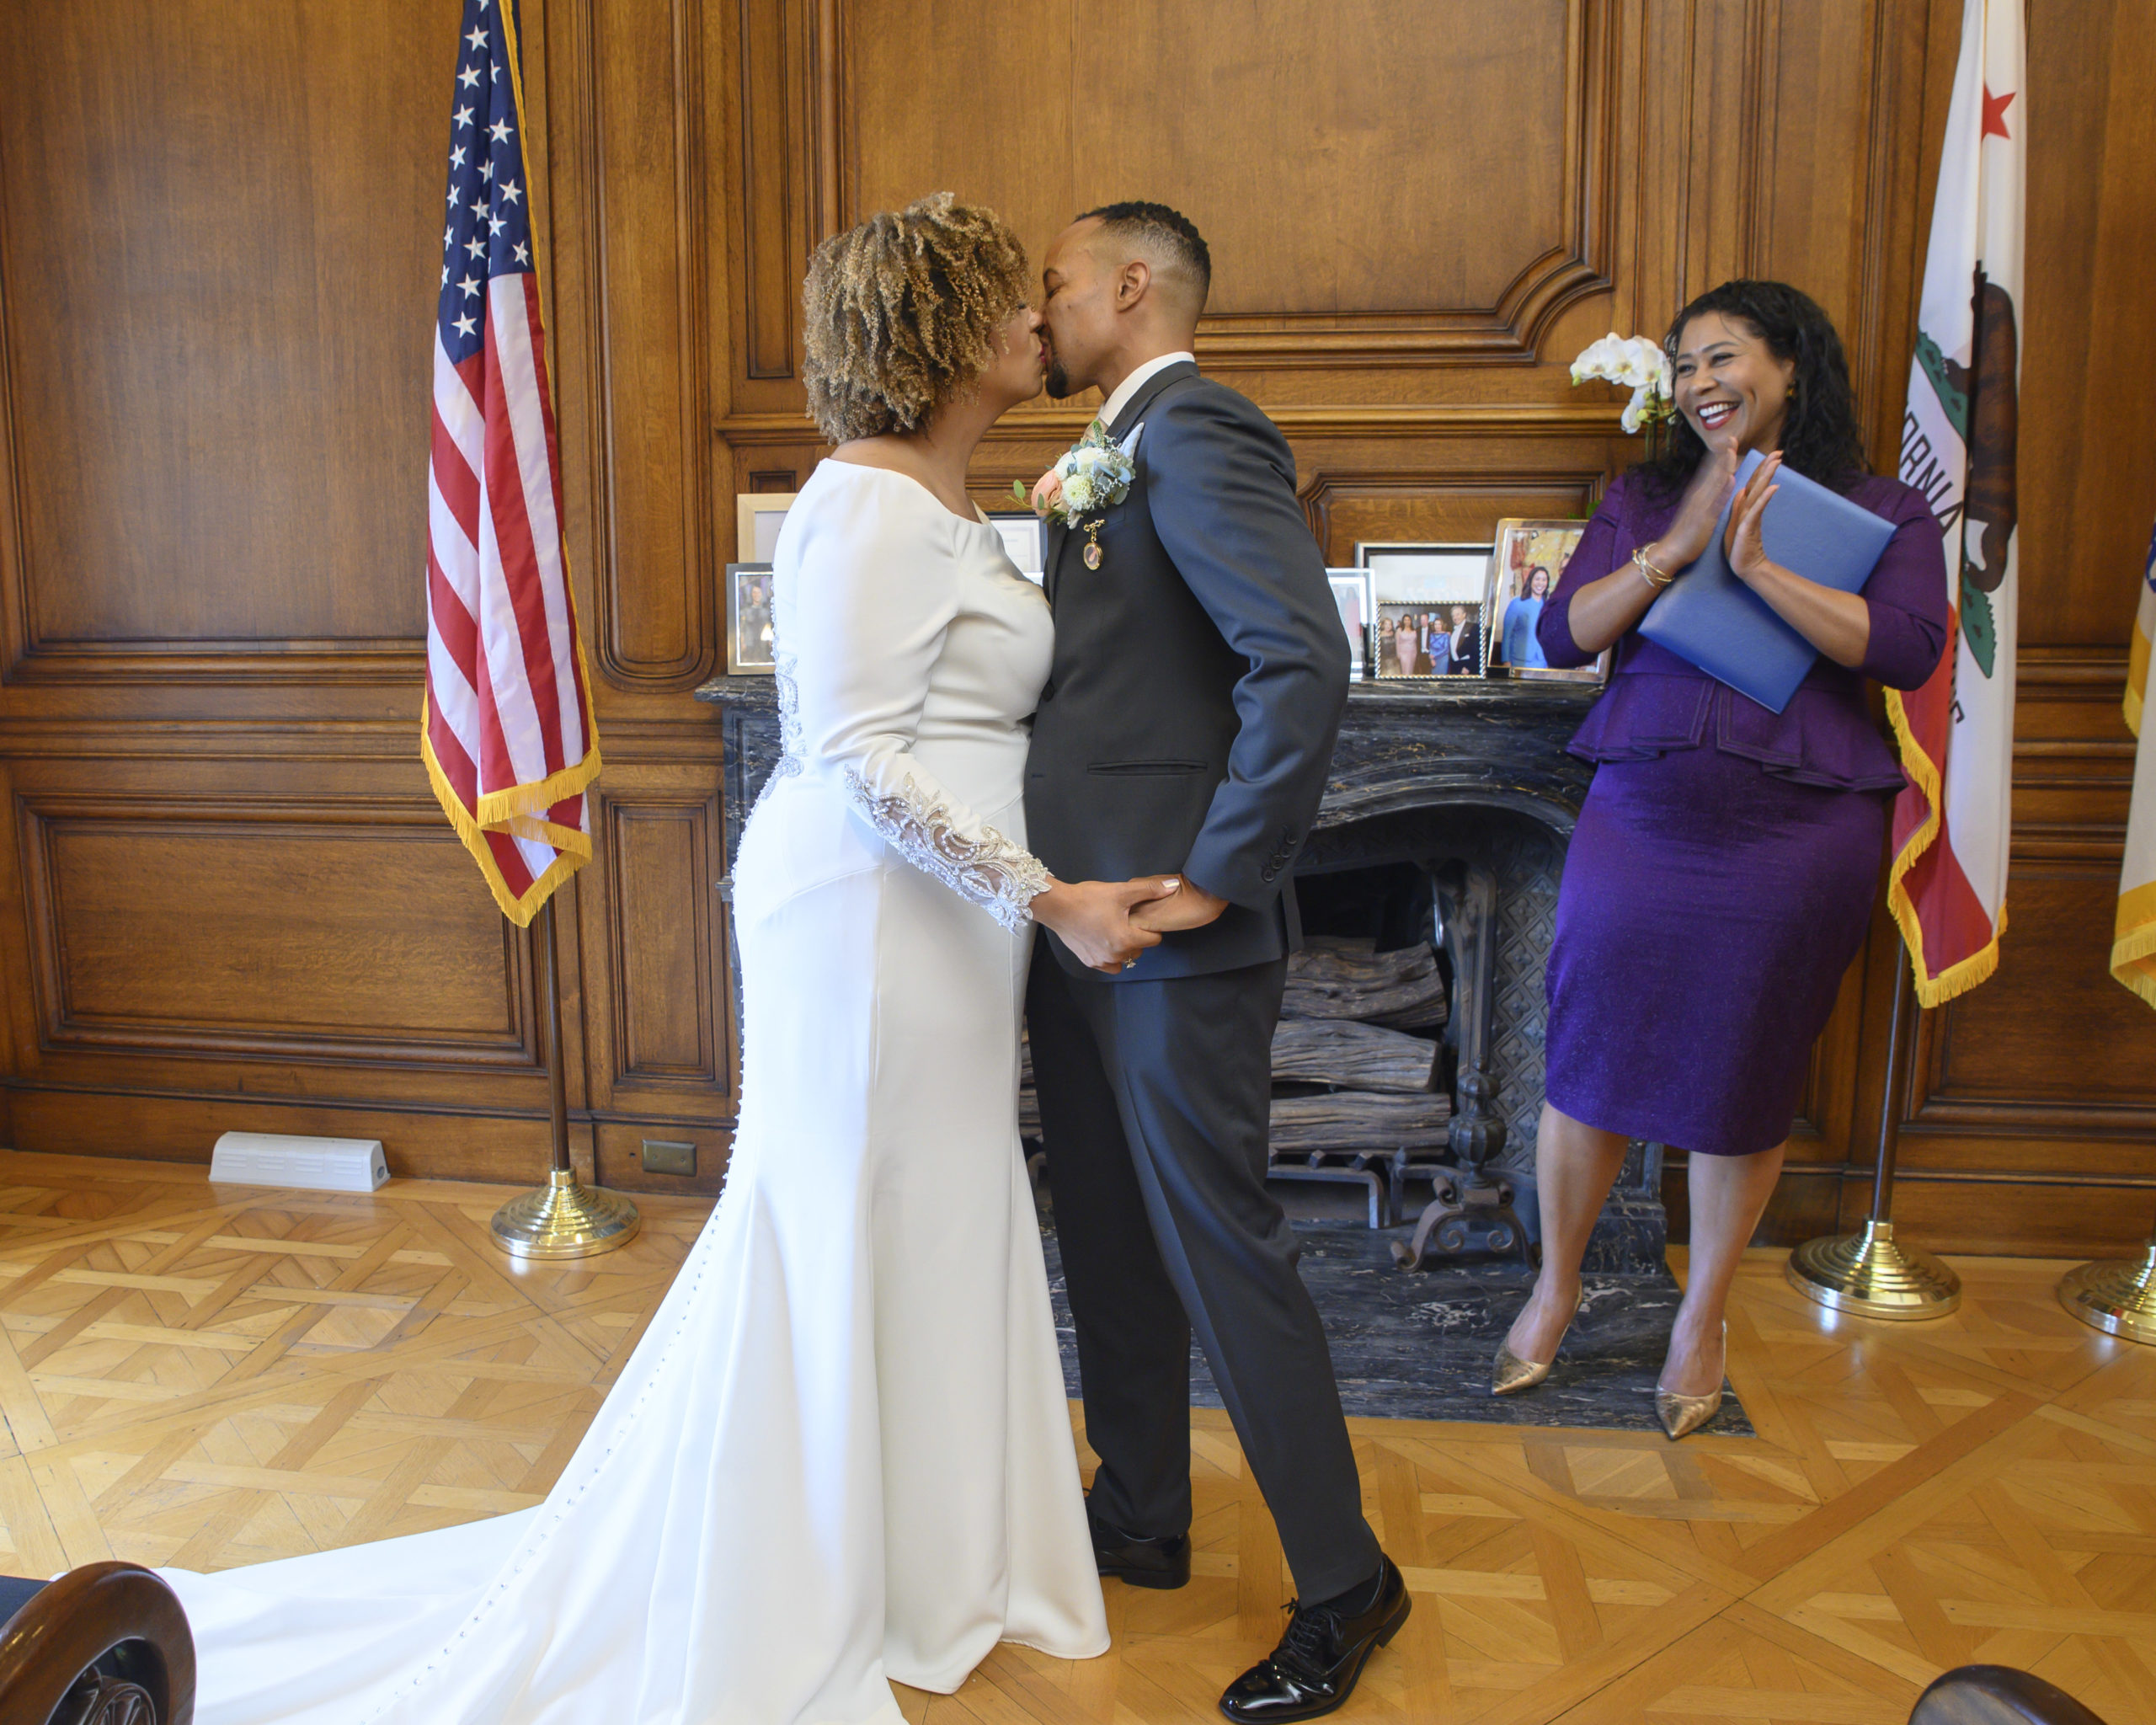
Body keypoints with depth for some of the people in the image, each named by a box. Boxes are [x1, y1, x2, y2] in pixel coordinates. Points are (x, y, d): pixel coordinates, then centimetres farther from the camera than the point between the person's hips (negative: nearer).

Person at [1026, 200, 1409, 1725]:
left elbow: (1306, 661, -27)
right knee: (1110, 1243, 19)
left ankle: (1348, 1583, 20)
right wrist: (1065, 887, 9)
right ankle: (1139, 1522, 37)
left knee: (1223, 1252, 1)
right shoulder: (1120, 451, 16)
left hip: (1174, 942, -10)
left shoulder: (1196, 433, -14)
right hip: (1087, 924, 10)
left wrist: (1218, 878, -22)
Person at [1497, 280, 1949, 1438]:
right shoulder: (1643, 503, 11)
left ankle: (1702, 1320, 28)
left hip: (1796, 831, -1)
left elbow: (1909, 649, -12)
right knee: (1591, 1054, 6)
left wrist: (1759, 567, -16)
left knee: (1742, 1081, 8)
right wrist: (1678, 546, -12)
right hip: (1638, 819, 2)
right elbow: (1563, 635, -1)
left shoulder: (1885, 513, 5)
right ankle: (1555, 1287, 28)